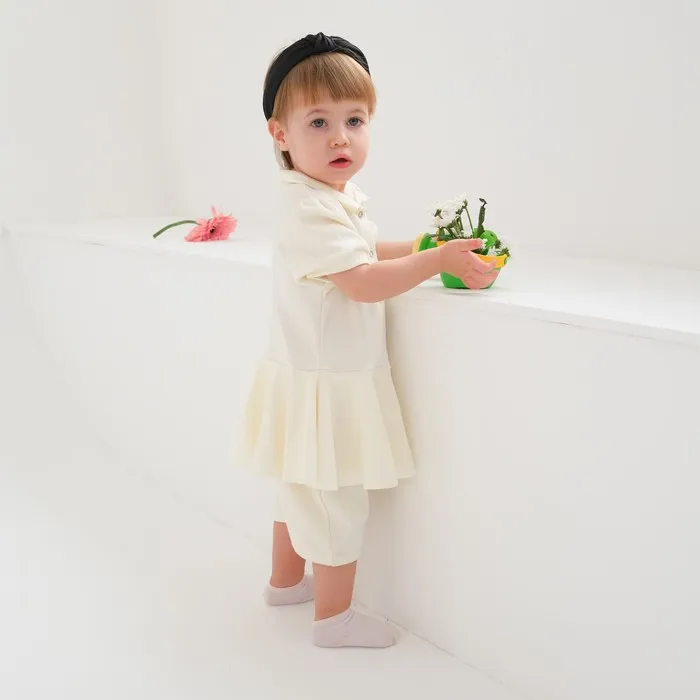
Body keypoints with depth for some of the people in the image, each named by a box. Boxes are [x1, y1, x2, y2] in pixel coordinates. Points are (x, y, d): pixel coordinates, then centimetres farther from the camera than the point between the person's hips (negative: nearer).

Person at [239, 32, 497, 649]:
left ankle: (285, 581, 44)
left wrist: (419, 247, 12)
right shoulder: (311, 210, -25)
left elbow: (364, 250, 24)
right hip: (324, 385, -11)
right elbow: (362, 282, -31)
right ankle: (334, 616, 21)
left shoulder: (341, 196, 8)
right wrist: (438, 260, -27)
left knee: (303, 488, 25)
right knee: (338, 503, 4)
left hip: (322, 379, 11)